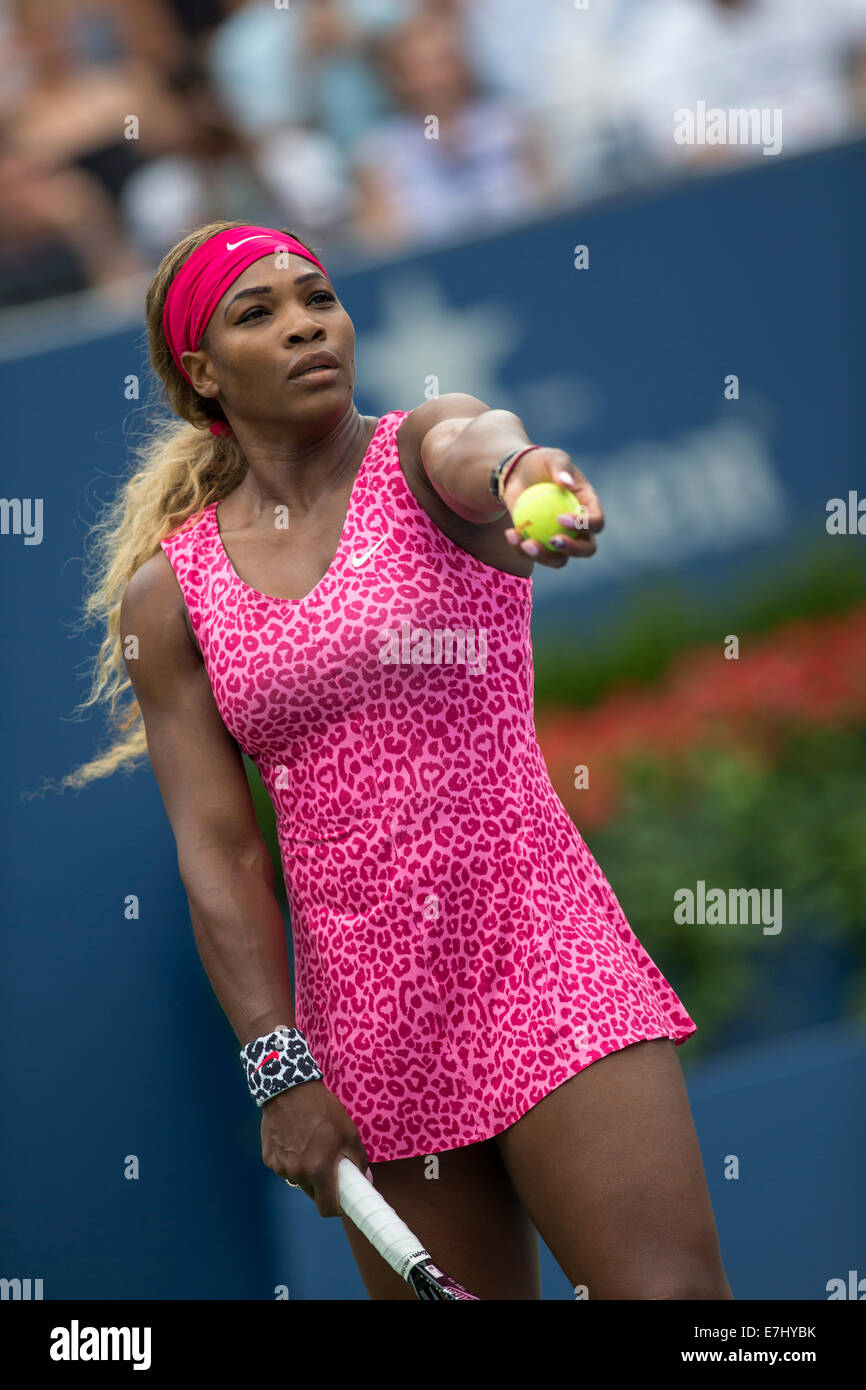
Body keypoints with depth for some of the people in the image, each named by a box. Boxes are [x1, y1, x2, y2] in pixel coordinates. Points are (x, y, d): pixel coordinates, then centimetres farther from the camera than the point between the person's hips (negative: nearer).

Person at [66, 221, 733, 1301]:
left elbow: (476, 444, -26)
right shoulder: (166, 595, 6)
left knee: (673, 1295, -15)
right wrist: (280, 1070, -9)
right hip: (365, 1013, 2)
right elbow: (216, 852, 2)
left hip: (543, 965, -2)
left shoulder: (423, 449, 0)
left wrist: (521, 471, -52)